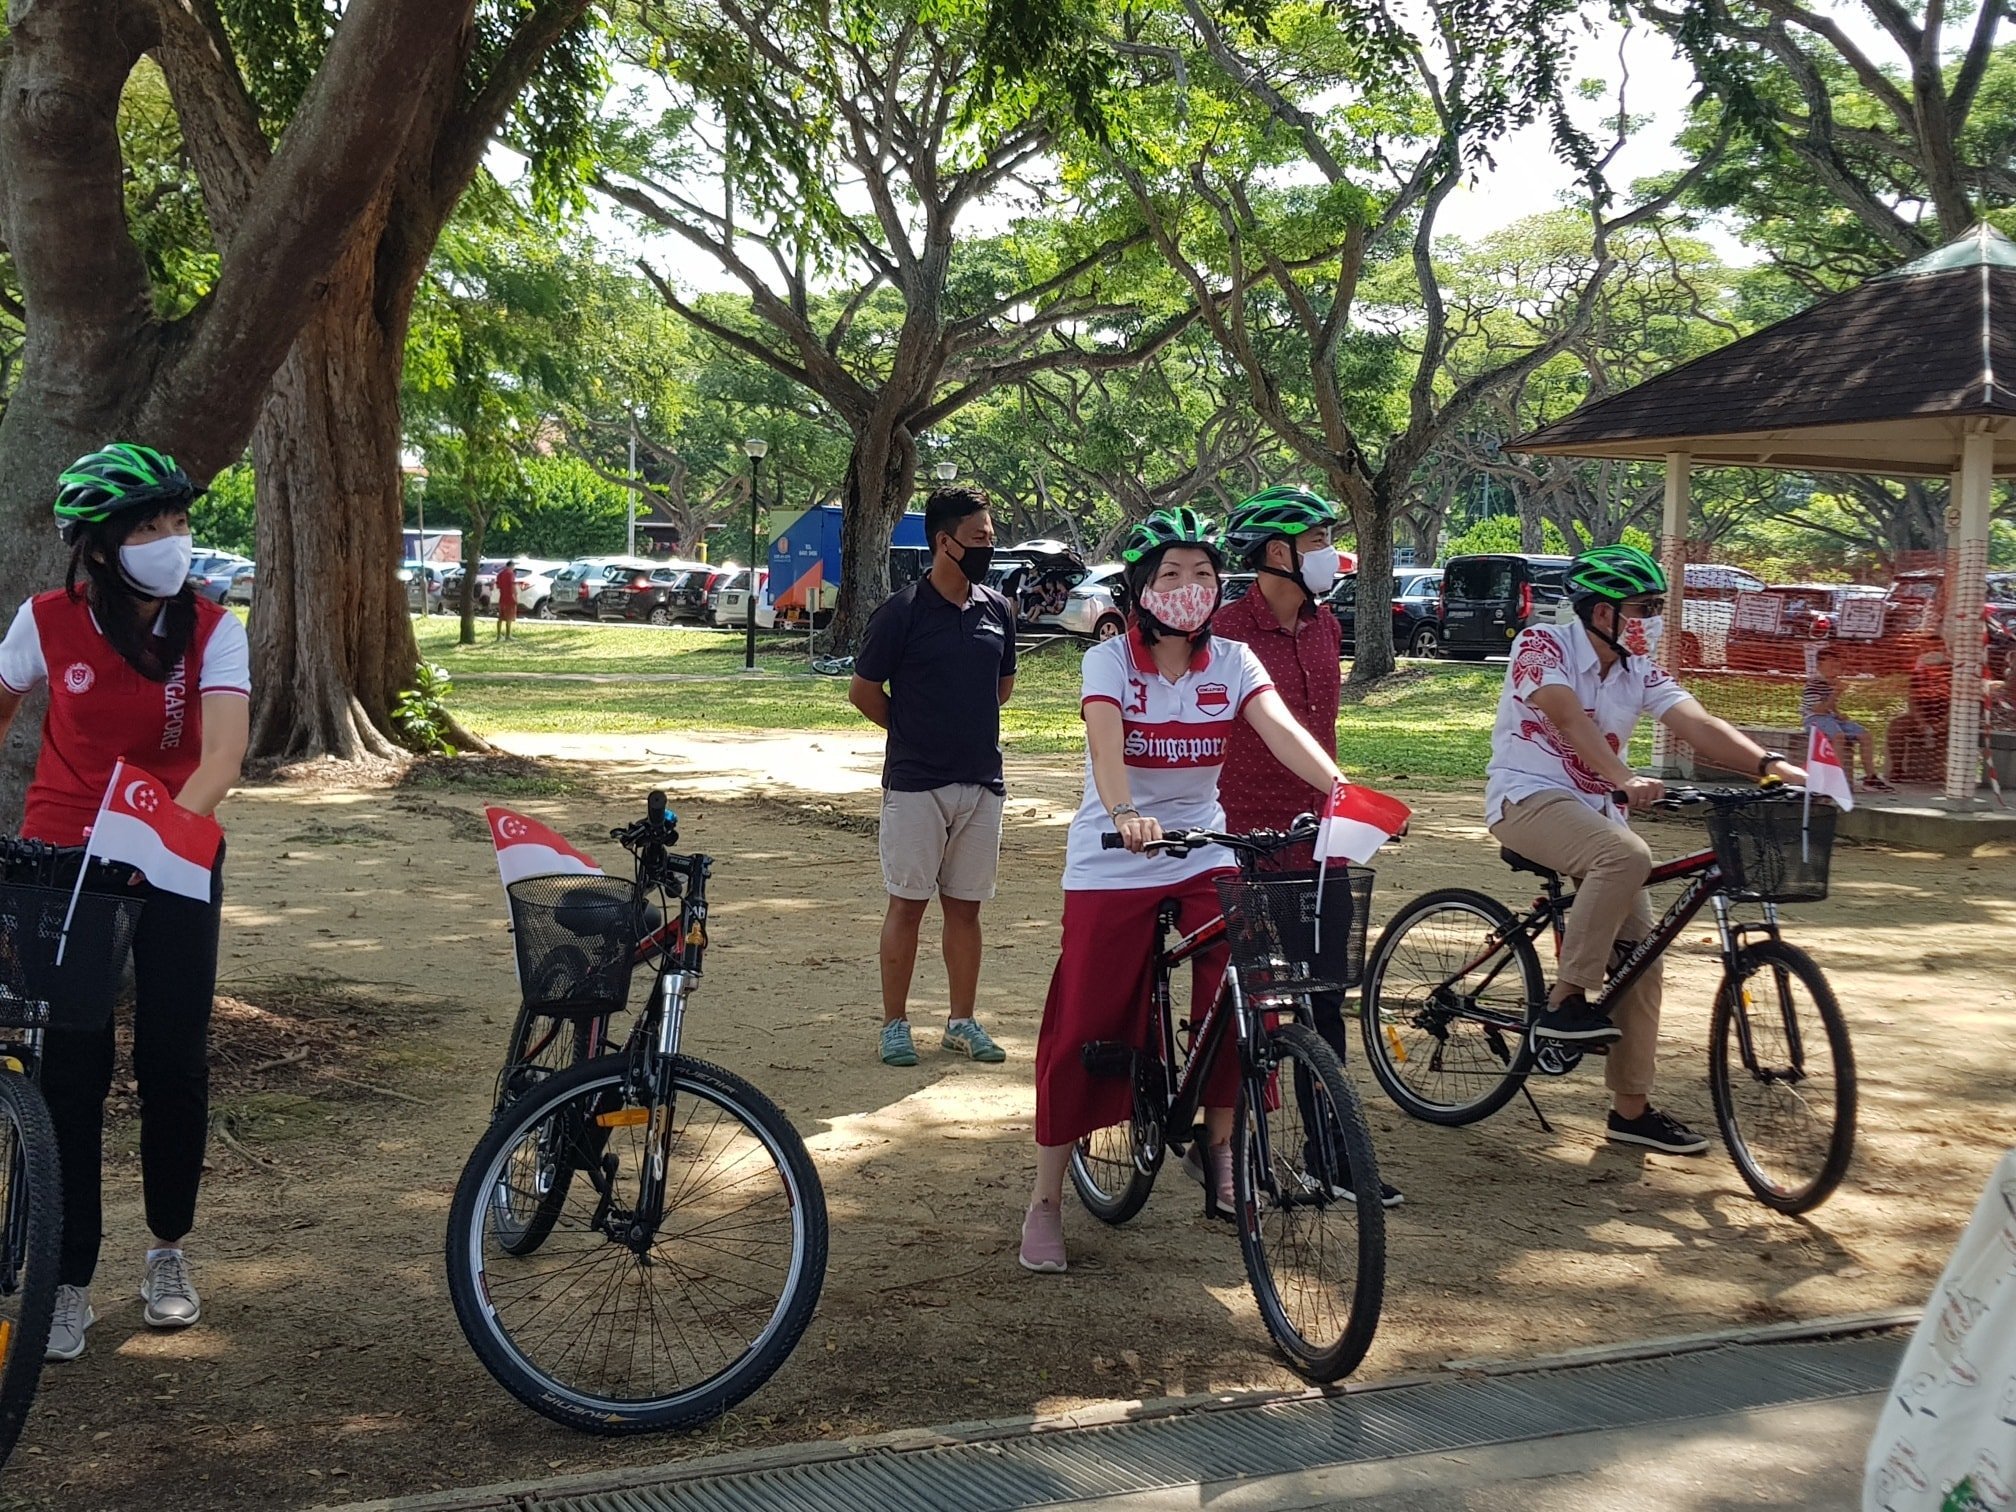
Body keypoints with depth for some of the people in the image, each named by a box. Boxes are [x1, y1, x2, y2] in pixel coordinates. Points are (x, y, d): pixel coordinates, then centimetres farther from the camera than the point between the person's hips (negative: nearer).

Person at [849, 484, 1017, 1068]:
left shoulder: (997, 610, 6)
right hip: (916, 783, -4)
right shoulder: (903, 612, -9)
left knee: (965, 906, 10)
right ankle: (895, 1025, 11)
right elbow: (864, 691, -2)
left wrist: (968, 727, 11)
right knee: (908, 904, 2)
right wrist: (917, 732, 7)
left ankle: (962, 1022, 20)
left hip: (982, 781, 4)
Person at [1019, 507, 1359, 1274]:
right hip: (1112, 866, -3)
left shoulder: (1231, 662, -3)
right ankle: (1046, 1199, 9)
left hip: (1202, 857, 3)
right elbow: (1106, 746, -29)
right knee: (1082, 1030, -3)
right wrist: (1124, 816, -49)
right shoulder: (1110, 661, -11)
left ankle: (1220, 1151, 6)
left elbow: (1283, 731, -19)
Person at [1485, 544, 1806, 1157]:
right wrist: (1626, 779, -44)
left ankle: (1632, 1108, 11)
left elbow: (1699, 725, -9)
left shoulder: (1638, 672, 5)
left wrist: (1771, 764, -26)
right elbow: (1567, 717, -29)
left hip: (1595, 809, 7)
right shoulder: (1541, 645, -13)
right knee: (1627, 856, -35)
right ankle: (1566, 1004, -26)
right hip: (1528, 798, -7)